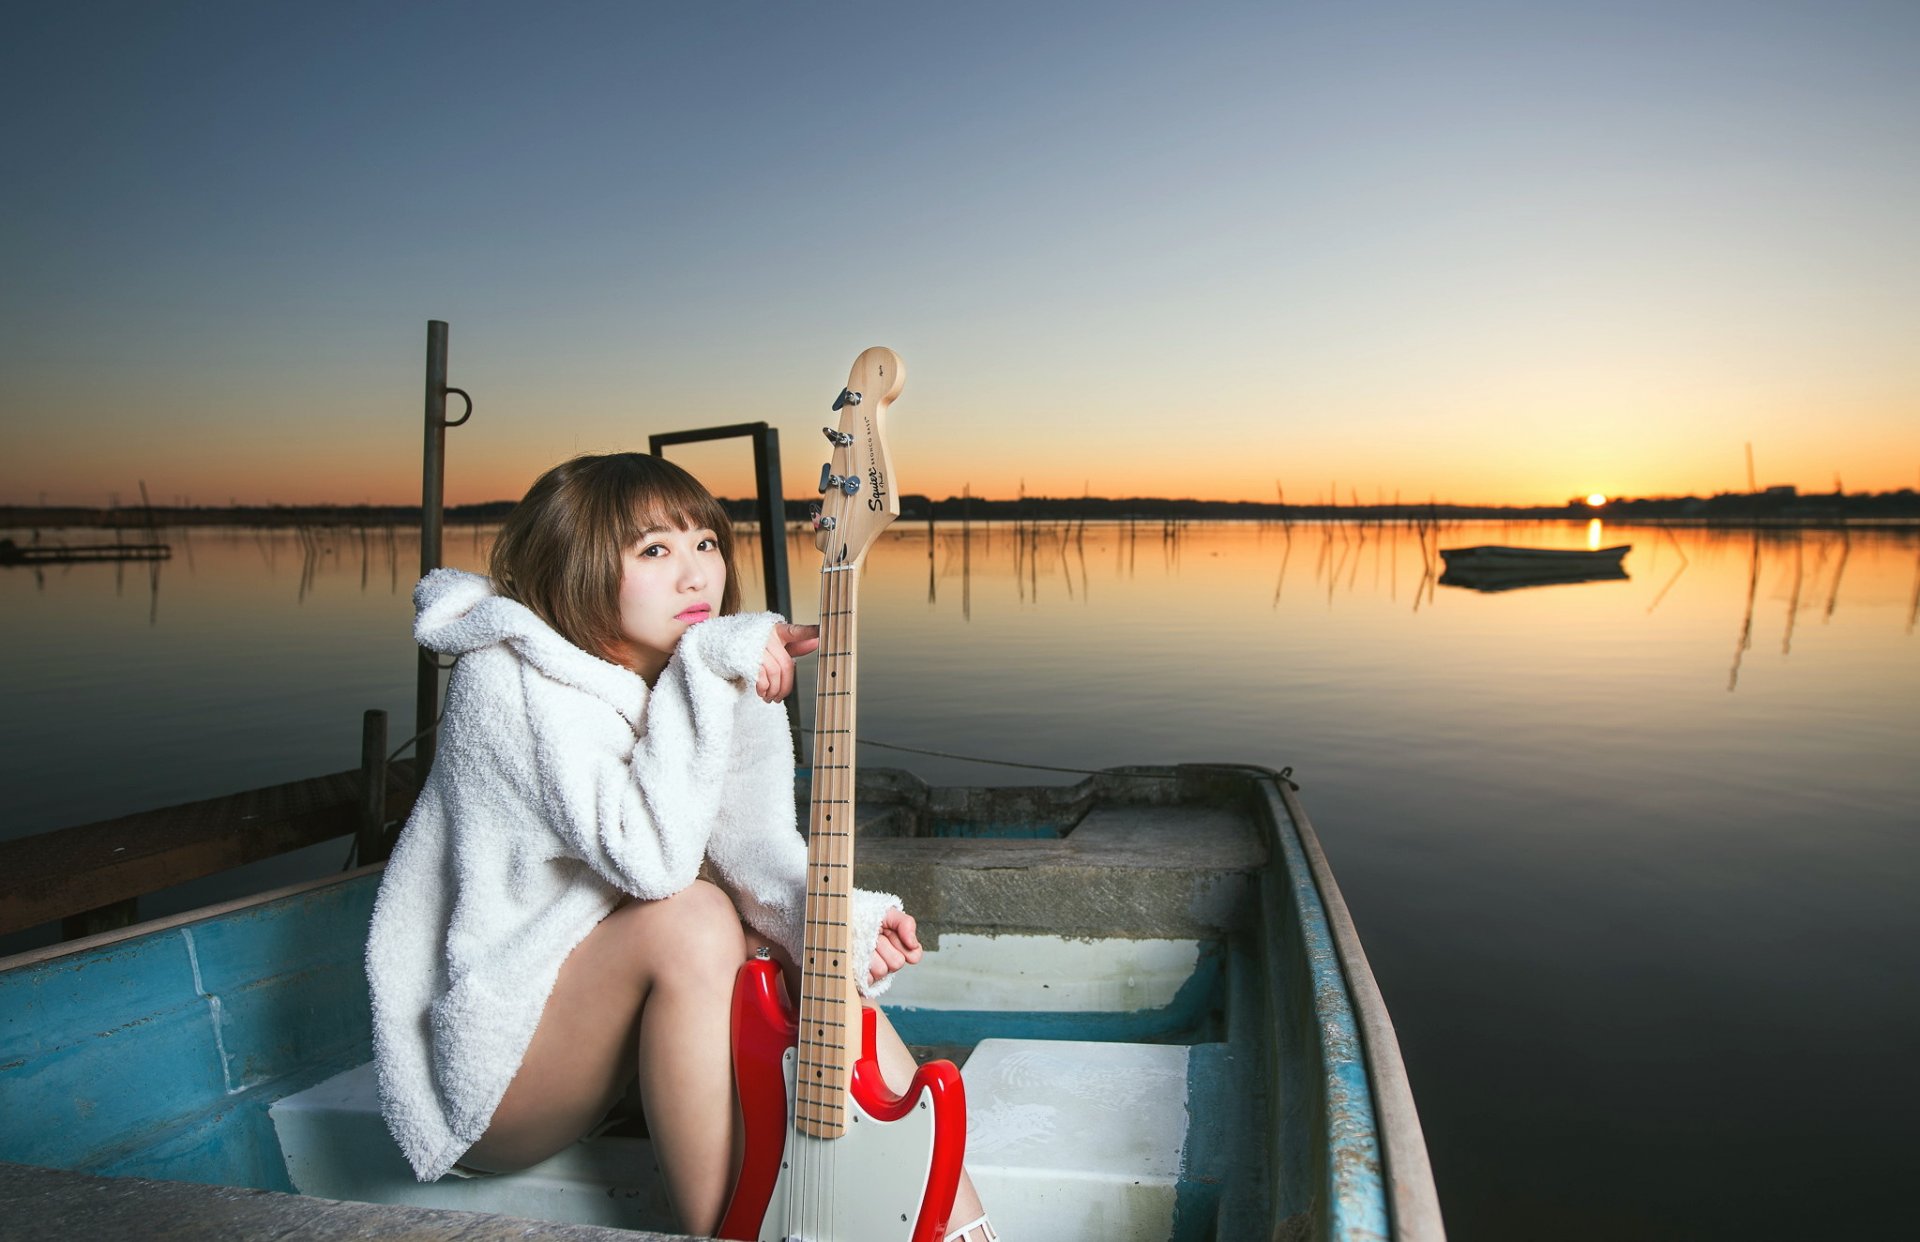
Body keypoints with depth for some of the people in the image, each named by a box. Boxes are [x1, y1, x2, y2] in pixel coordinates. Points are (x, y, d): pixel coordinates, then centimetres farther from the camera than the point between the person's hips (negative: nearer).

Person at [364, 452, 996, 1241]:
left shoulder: (696, 682, 2)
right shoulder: (510, 680, -21)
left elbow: (751, 849, -9)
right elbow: (650, 860, -34)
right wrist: (705, 670, -32)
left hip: (602, 1024, 7)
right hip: (489, 1061, -7)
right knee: (690, 920, -30)